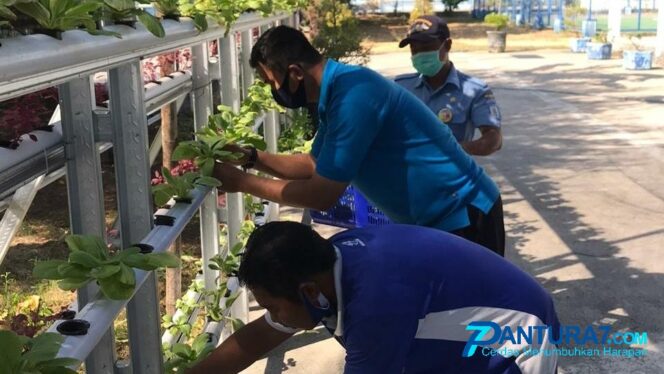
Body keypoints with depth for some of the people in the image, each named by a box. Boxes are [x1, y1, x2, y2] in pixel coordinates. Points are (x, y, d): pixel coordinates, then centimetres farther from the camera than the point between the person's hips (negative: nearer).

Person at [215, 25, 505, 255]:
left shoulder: (353, 95, -28)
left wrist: (242, 182, -16)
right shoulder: (336, 92, 3)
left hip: (463, 217, -10)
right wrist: (252, 158, 4)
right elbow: (315, 166, 16)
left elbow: (322, 195, -25)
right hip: (429, 218, 10)